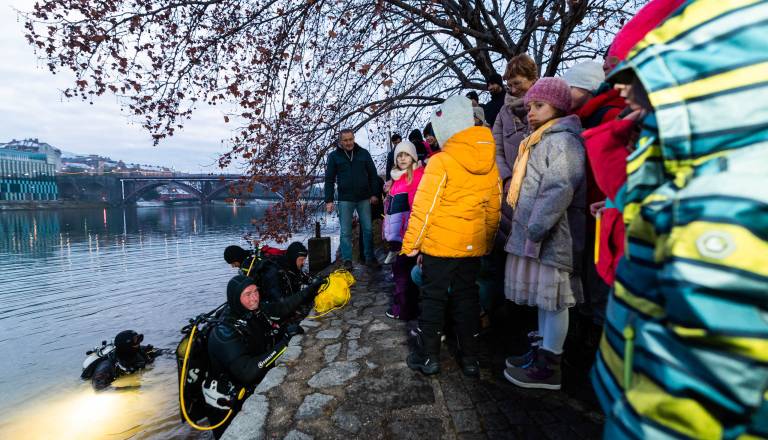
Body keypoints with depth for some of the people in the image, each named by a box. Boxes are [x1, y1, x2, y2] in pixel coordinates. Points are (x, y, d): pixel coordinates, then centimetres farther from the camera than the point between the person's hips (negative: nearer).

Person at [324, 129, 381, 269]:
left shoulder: (363, 153, 4)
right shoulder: (334, 156, 2)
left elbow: (373, 174, 7)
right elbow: (329, 179, 2)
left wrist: (374, 194, 1)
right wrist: (329, 200, -3)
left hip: (364, 198, 1)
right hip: (345, 200, -1)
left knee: (368, 229, 6)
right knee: (346, 232, 3)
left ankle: (370, 258, 18)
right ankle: (347, 260, 13)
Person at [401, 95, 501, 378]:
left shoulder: (441, 161, -14)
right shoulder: (490, 163, 4)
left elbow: (424, 207, -15)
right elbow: (494, 209, 9)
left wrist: (410, 243, -6)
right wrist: (488, 243, 19)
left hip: (439, 245, -5)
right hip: (473, 246, 5)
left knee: (433, 297, 8)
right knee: (466, 297, 15)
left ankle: (429, 356, 19)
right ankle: (470, 359, 24)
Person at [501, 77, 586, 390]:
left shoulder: (563, 139, -10)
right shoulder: (542, 141, 22)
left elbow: (559, 190, -23)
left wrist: (535, 228, -21)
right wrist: (525, 228, 18)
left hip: (551, 238, -9)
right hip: (536, 236, 9)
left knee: (553, 300, -1)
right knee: (545, 299, 15)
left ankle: (548, 368, 9)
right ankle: (543, 352, 27)